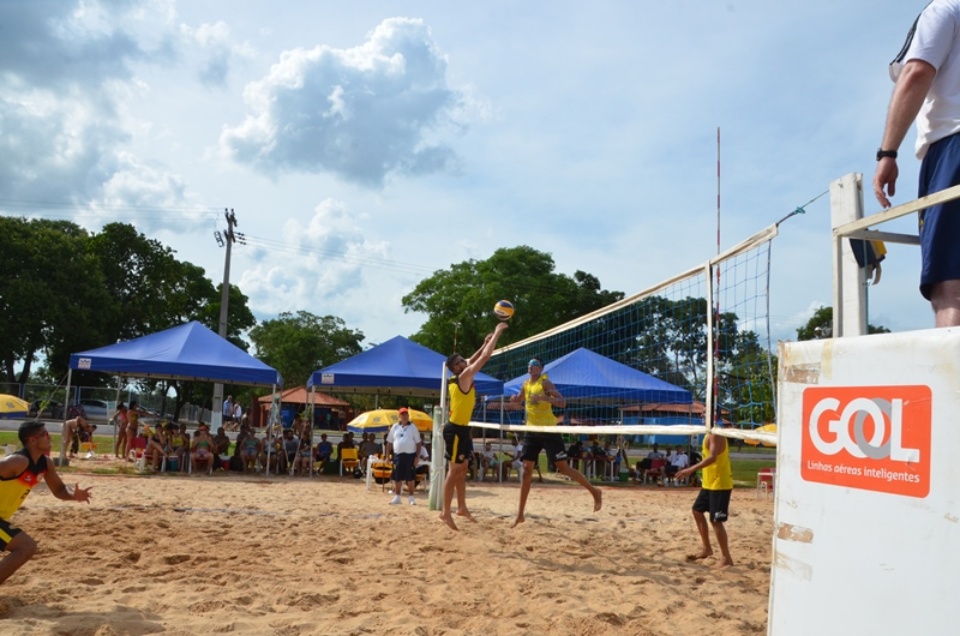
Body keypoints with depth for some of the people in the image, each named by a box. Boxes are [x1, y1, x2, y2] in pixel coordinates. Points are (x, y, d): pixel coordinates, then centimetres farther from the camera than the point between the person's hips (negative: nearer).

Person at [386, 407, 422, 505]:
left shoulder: (413, 427, 2)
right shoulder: (395, 427, 7)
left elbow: (418, 443, 1)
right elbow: (389, 442, 10)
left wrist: (417, 456, -6)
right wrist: (387, 455, 5)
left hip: (410, 455, -2)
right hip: (398, 455, 2)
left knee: (411, 477, 1)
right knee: (397, 477, 5)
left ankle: (411, 497, 12)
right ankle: (397, 497, 15)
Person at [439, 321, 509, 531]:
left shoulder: (458, 379, 8)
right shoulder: (464, 377, -15)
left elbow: (473, 360, 26)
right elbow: (485, 357, -16)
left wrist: (485, 342, 20)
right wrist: (497, 333, -8)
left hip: (461, 429, 10)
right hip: (455, 429, -10)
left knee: (462, 469, 14)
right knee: (454, 471, -7)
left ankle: (462, 508, 21)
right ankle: (446, 512, -4)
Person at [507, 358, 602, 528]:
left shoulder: (545, 382, -10)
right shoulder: (525, 385, 10)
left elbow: (562, 402, -18)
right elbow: (518, 401, 27)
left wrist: (546, 398, -34)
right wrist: (515, 399, 2)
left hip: (549, 430, -6)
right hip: (532, 431, 6)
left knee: (563, 468, -6)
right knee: (526, 469, 2)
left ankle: (594, 491, 13)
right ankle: (520, 514, 6)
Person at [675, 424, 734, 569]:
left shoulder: (715, 435, -19)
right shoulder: (710, 434, 13)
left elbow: (712, 457, -33)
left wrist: (691, 469, -38)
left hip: (720, 484, -10)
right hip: (709, 483, 10)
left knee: (716, 521, -7)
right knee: (697, 511, 18)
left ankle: (726, 558, 2)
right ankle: (707, 548, 27)